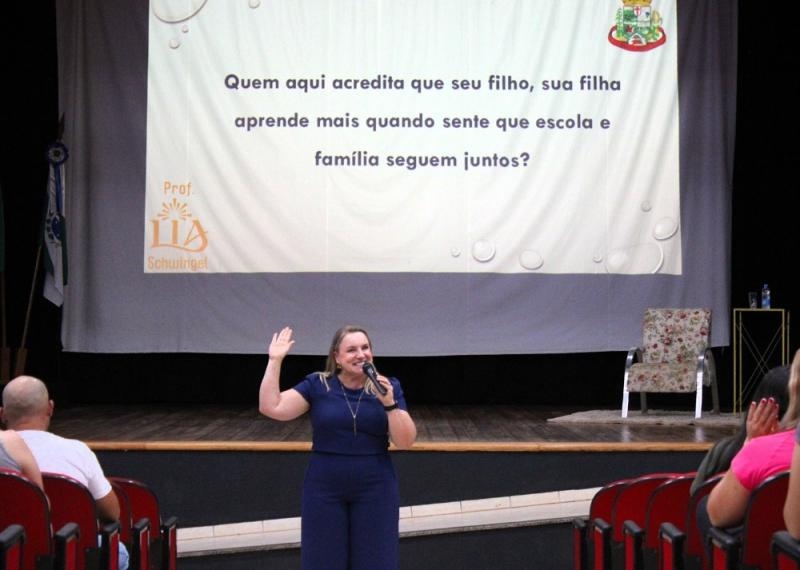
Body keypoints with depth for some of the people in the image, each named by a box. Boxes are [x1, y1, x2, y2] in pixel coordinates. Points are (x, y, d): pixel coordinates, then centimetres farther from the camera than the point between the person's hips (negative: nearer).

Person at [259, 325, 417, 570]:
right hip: (324, 491, 0)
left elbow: (406, 442, -5)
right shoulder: (317, 384, -1)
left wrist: (389, 404, -20)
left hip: (375, 491, 0)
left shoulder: (388, 387, 0)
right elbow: (270, 407, -9)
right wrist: (275, 360, -11)